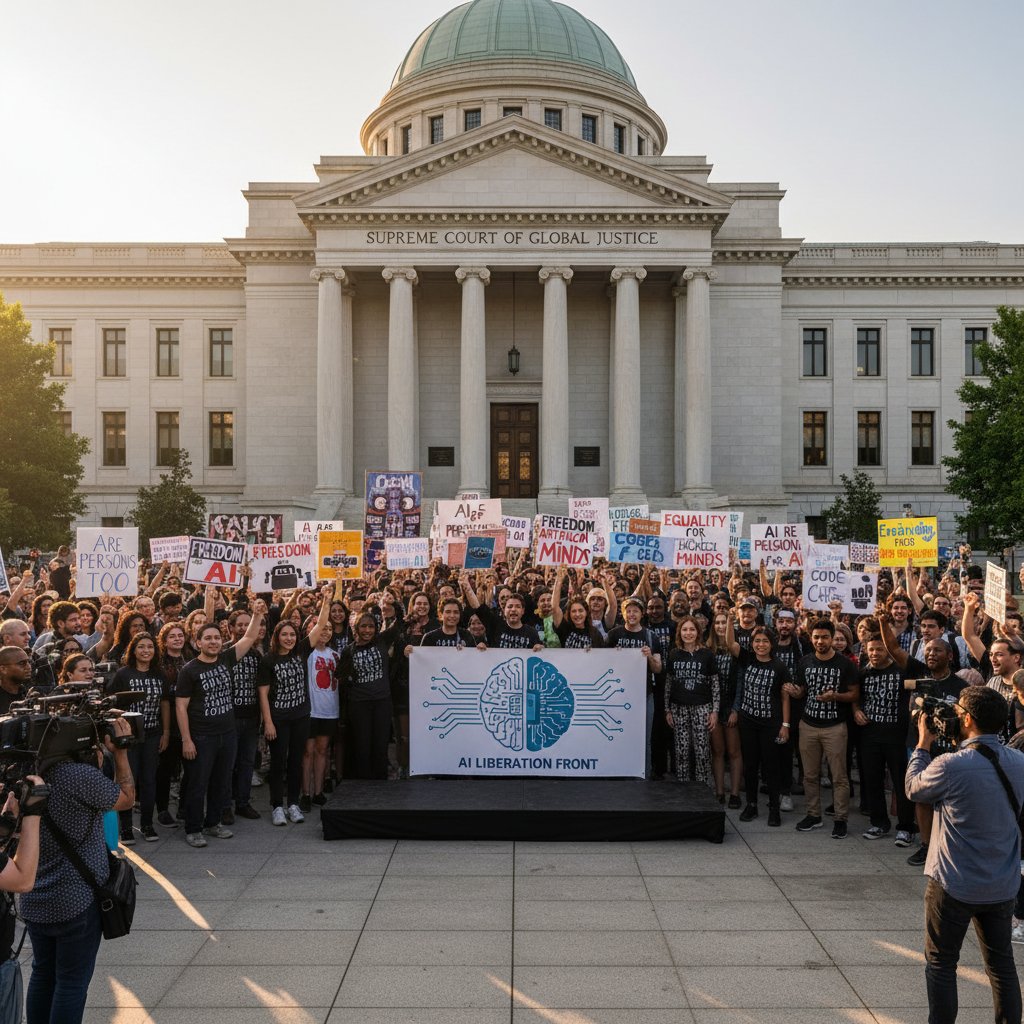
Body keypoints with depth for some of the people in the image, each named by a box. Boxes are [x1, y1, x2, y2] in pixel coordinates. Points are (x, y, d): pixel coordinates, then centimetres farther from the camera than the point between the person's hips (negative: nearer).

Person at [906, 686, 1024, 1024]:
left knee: (941, 964, 11)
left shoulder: (951, 765, -25)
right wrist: (960, 746, 7)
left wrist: (923, 744, 3)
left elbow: (914, 790, -6)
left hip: (955, 886, -5)